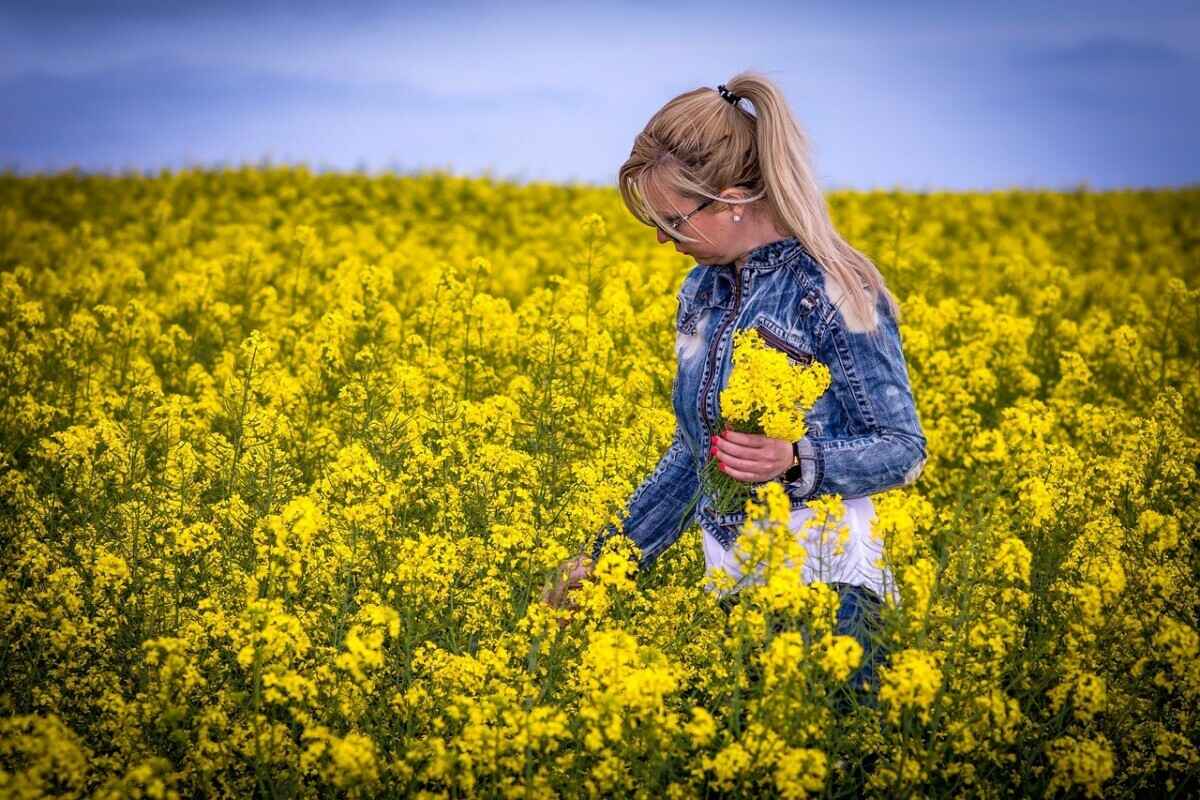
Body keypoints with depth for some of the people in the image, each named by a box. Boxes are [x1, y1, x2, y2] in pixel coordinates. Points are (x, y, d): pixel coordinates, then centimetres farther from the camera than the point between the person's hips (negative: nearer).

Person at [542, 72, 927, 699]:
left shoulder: (833, 295, -13)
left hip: (820, 585, -7)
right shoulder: (702, 290, 9)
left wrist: (794, 460, -26)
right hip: (731, 588, 7)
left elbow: (903, 449, -9)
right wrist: (612, 554, 15)